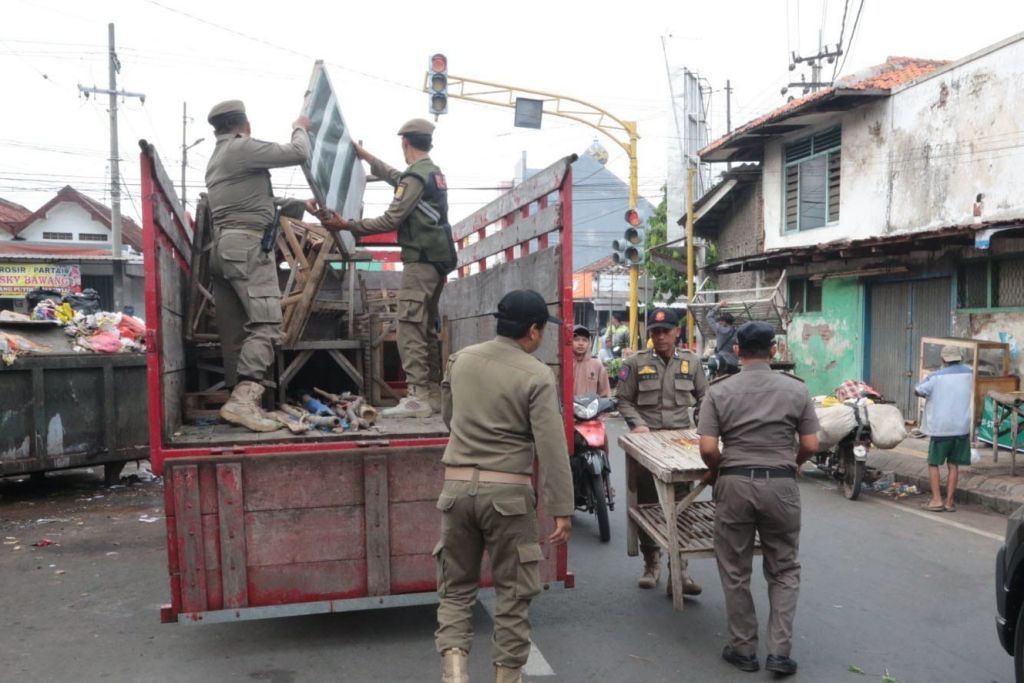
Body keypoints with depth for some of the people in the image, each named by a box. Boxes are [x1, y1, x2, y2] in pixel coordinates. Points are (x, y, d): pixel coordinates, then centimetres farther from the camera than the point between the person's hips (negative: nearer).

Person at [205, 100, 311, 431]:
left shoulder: (216, 158, 27)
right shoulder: (243, 148, -3)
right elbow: (297, 153, -8)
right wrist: (300, 129, 12)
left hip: (223, 248, 10)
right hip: (247, 246, -10)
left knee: (234, 330, 5)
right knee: (266, 323, -17)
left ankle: (238, 399, 5)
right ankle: (243, 399, -28)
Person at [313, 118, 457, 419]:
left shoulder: (415, 175, -11)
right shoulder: (434, 173, 19)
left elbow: (391, 220, -16)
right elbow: (395, 177, 37)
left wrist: (346, 225, -10)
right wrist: (364, 156, 46)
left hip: (421, 259, -10)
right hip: (437, 259, 10)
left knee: (409, 327, -12)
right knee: (427, 328, 11)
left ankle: (418, 398, -15)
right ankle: (434, 393, 13)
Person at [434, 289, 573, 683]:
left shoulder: (461, 360, 5)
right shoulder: (537, 376, -10)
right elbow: (552, 449, -14)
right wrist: (562, 510, -9)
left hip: (457, 484, 4)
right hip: (508, 491, -4)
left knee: (456, 586, 16)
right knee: (513, 591, 12)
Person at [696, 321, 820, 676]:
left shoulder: (719, 391, -5)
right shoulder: (796, 389, -1)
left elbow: (708, 448, -10)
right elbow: (810, 445, 0)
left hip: (735, 484, -1)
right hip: (781, 485, 1)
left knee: (735, 571, 12)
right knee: (784, 570, 15)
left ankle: (743, 649, 21)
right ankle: (780, 651, 11)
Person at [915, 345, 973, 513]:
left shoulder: (935, 377, -10)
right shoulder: (968, 373, 2)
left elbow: (917, 391, 1)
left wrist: (929, 395, 17)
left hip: (940, 428, -3)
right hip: (961, 427, 3)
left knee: (934, 464, 7)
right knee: (953, 465, 9)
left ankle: (937, 500, 1)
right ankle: (950, 502, 9)